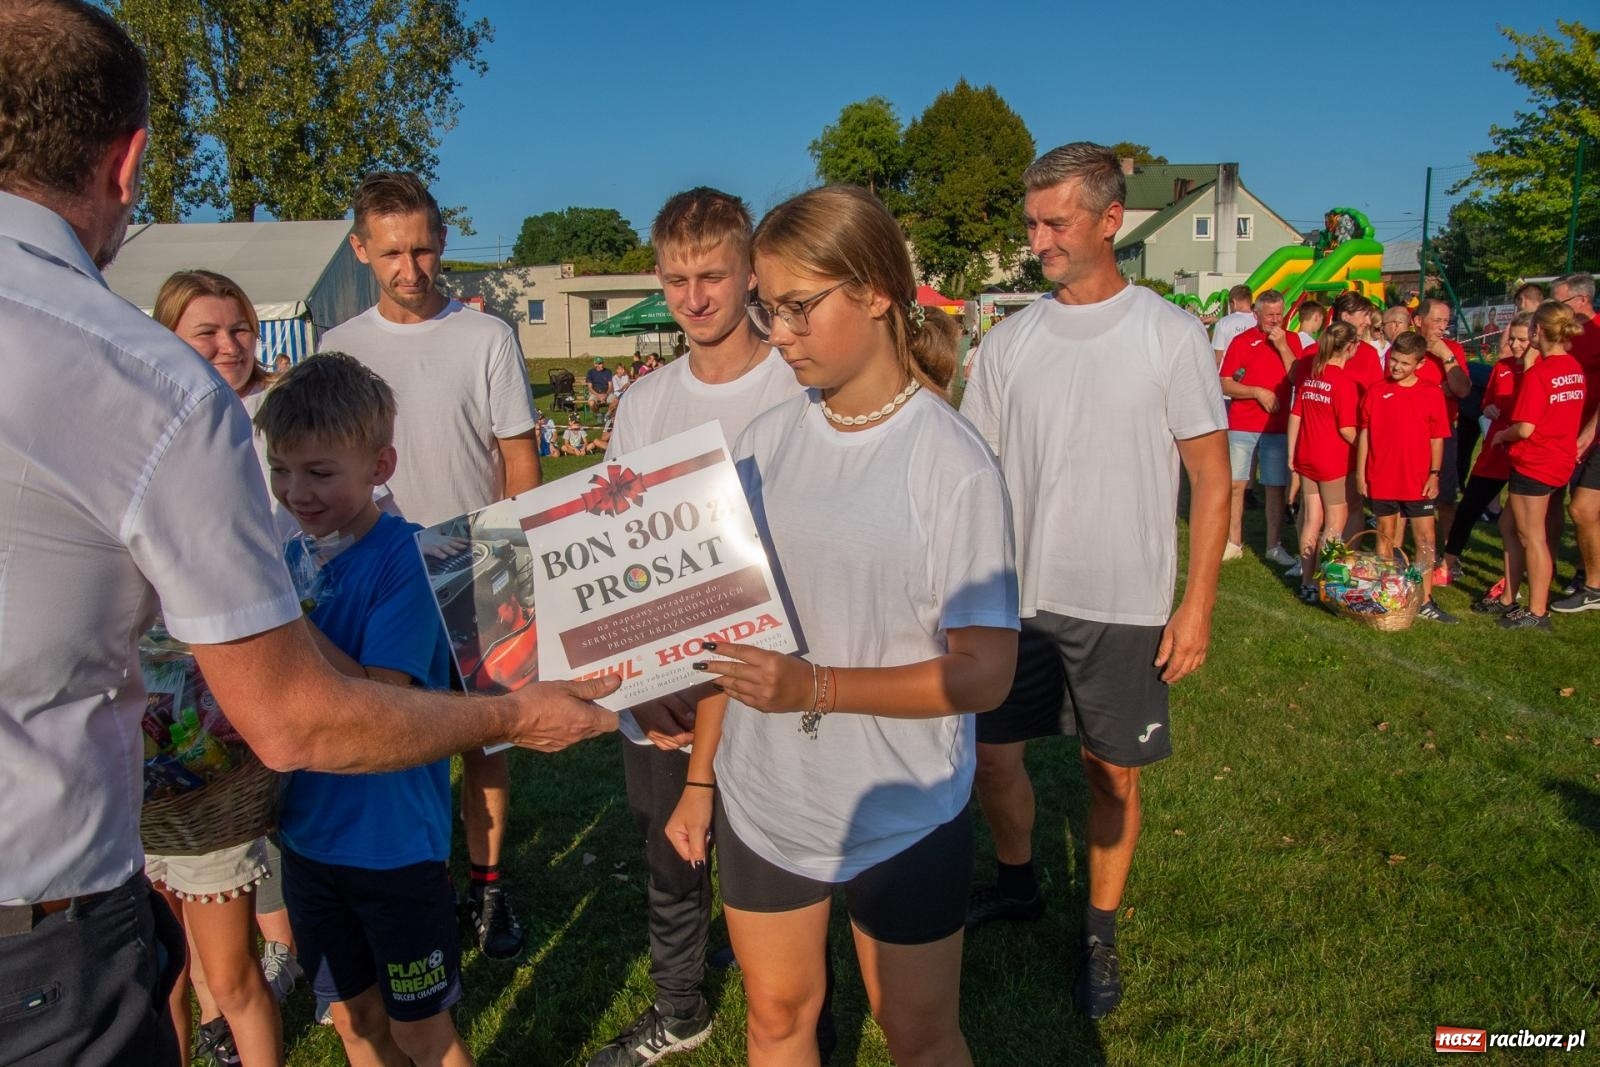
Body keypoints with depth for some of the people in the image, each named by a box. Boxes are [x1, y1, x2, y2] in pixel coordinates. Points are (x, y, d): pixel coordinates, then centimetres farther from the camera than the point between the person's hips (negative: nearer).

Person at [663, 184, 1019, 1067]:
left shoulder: (951, 462, -17)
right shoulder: (765, 442, -1)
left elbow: (984, 671, -18)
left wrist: (814, 686, -28)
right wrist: (700, 777, 6)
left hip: (902, 817, -4)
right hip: (759, 802, 4)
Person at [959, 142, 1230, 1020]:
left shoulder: (1171, 336, -6)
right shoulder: (1008, 342, 2)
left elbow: (1211, 477, -4)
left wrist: (1197, 604, -8)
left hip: (1126, 607, -3)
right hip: (1016, 598, 3)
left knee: (1112, 771, 9)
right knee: (991, 751, 12)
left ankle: (1099, 930, 32)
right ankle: (1017, 884, 40)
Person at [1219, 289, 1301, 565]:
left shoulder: (1291, 340, 7)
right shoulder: (1242, 341, 2)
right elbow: (1225, 385, -2)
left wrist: (1282, 346, -11)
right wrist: (1257, 392, -13)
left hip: (1278, 426, 1)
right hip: (1242, 426, -1)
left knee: (1276, 488, 5)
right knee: (1235, 484, 0)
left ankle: (1274, 546, 15)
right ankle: (1234, 543, 11)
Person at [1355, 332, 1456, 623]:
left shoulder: (1432, 394, 0)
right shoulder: (1376, 392, 1)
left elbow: (1437, 438, 2)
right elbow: (1364, 434, 4)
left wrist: (1434, 474, -3)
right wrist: (1360, 473, 1)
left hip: (1418, 481, 0)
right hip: (1381, 479, 0)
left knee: (1425, 538, 3)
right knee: (1386, 536, 10)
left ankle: (1425, 601, 10)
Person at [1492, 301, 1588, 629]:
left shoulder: (1537, 374, -21)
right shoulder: (1575, 369, 4)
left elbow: (1525, 429, -23)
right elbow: (1562, 415, 13)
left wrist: (1501, 434, -3)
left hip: (1532, 463, -8)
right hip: (1561, 460, 8)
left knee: (1532, 536, 1)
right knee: (1514, 527, 17)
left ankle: (1537, 613, 9)